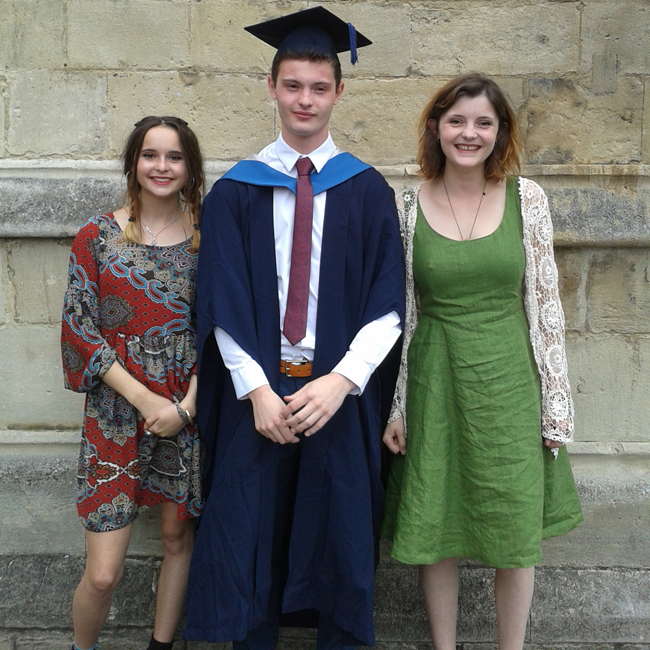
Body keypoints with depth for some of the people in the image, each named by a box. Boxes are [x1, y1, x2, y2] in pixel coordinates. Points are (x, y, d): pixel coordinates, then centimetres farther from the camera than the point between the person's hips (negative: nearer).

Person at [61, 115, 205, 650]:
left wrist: (186, 405, -8)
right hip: (116, 412, -2)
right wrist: (145, 400, -12)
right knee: (103, 573, -3)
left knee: (178, 536, 14)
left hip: (188, 412, 2)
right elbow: (80, 328, -4)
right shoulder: (97, 237, -2)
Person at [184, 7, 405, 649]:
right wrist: (256, 390, -11)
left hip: (340, 393, 0)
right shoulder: (235, 191, 3)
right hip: (257, 393, 0)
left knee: (340, 537, 9)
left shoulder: (367, 191, 3)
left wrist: (340, 382, -15)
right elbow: (222, 305, -1)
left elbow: (388, 305, -3)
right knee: (250, 533, 7)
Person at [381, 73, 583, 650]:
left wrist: (556, 399, -1)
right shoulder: (408, 207, -1)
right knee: (435, 531, 10)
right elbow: (397, 312, 3)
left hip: (509, 382, 0)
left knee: (516, 533, 9)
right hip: (434, 382, 0)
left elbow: (545, 301, 1)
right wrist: (393, 405, 1)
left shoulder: (527, 198, -1)